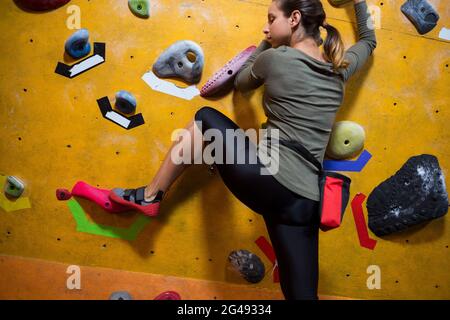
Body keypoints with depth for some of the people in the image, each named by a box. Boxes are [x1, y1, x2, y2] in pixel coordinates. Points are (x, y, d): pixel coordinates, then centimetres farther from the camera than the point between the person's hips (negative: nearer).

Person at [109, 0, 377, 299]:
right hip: (306, 202, 6)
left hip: (266, 180, -5)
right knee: (302, 294, 15)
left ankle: (149, 195, 23)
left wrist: (267, 43, 27)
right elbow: (368, 40, 35)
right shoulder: (340, 68, 13)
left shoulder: (275, 58, -3)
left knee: (205, 118, 16)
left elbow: (241, 82, 19)